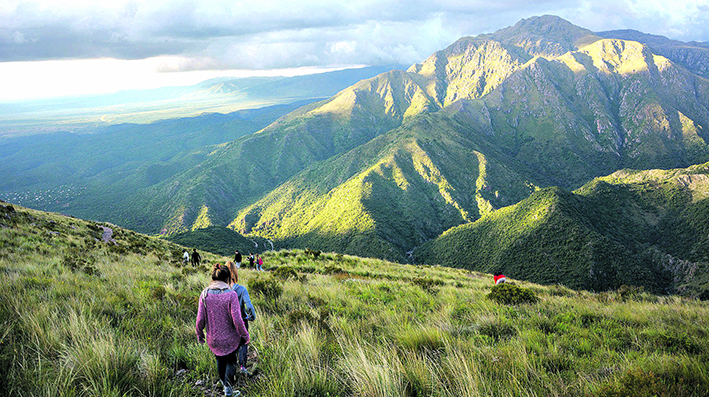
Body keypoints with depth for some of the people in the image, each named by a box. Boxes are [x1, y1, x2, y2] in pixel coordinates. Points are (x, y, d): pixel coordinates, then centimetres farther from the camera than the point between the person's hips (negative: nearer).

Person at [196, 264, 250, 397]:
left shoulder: (205, 294, -11)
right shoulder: (231, 294, -20)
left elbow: (200, 319, -8)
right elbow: (237, 319, -20)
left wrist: (199, 334, 9)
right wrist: (245, 335, -6)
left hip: (213, 338, 3)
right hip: (230, 338, -3)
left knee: (220, 360, 28)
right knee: (230, 361, 22)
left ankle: (224, 383, 45)